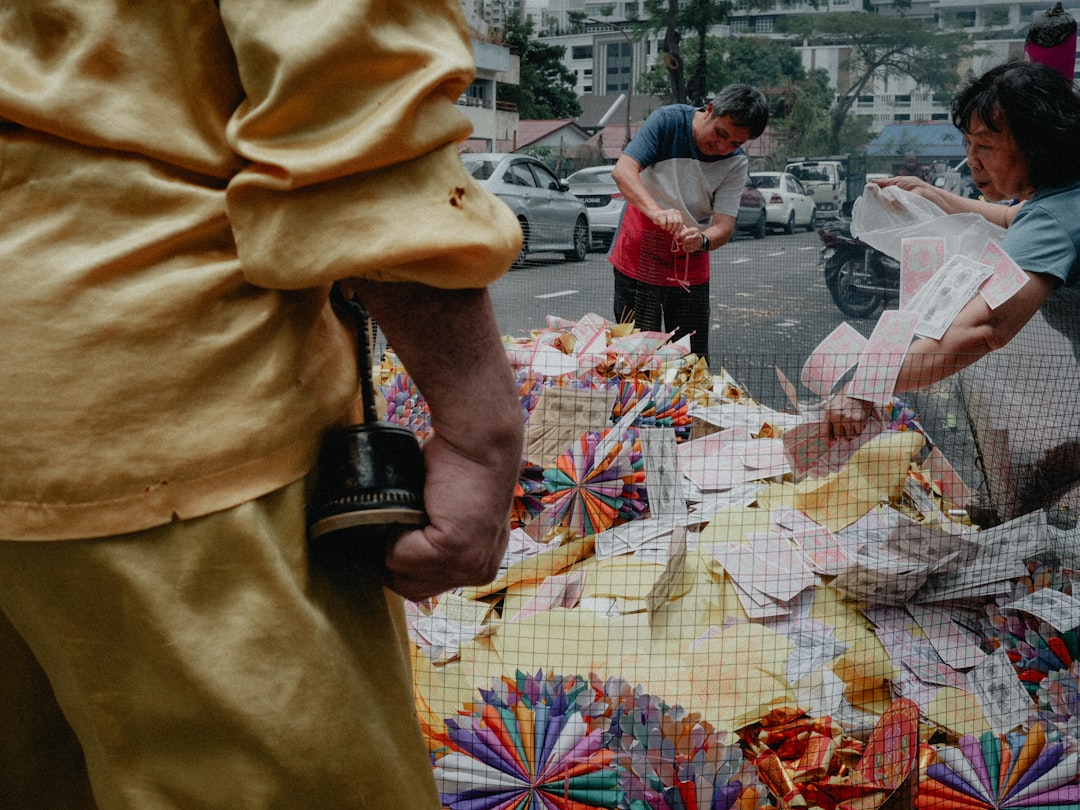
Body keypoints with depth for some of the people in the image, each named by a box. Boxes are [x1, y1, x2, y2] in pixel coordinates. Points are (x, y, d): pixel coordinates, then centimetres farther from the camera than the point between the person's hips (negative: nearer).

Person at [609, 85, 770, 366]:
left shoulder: (736, 163, -4)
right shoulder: (668, 121, -11)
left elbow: (724, 226, -10)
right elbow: (623, 170, -23)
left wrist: (702, 240, -34)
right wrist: (656, 211, -40)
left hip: (690, 263, 3)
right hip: (640, 256, -3)